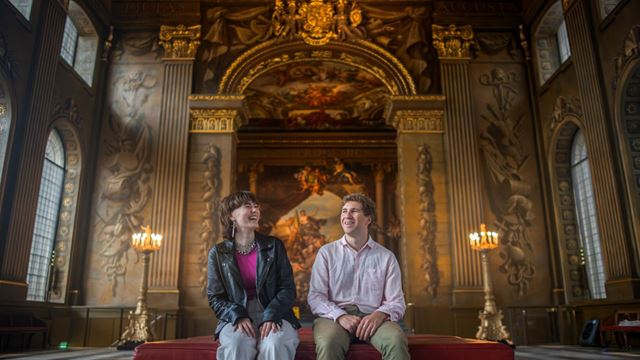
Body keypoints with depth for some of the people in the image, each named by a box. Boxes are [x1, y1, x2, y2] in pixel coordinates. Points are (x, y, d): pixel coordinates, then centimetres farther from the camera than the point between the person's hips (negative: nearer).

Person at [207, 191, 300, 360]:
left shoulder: (274, 246, 6)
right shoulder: (218, 253, 6)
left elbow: (288, 288, 1)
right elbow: (215, 297, 4)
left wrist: (271, 316, -17)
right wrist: (238, 317, -15)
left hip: (274, 314, 0)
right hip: (236, 317, 0)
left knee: (276, 345, -32)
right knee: (237, 344, -33)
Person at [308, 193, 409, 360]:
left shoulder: (386, 257, 11)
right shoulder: (326, 252, 10)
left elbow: (396, 302, 7)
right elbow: (315, 297, 2)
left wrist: (380, 314, -16)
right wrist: (340, 316, -16)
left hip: (371, 317, 1)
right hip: (334, 316, -1)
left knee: (397, 340, -31)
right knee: (328, 343, -35)